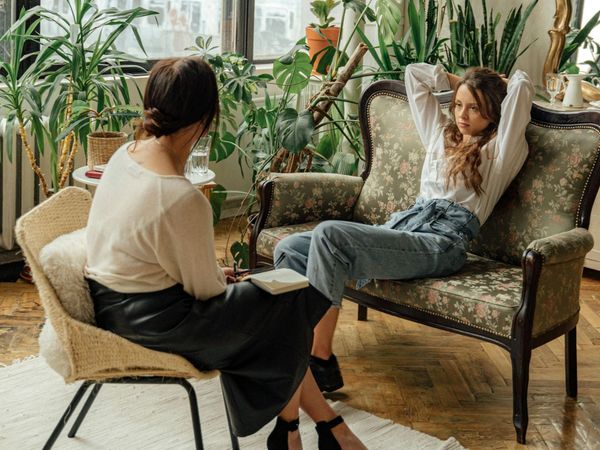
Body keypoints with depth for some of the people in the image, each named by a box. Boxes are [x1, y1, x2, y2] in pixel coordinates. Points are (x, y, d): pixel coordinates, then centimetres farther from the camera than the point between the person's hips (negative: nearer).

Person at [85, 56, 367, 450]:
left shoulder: (125, 154, -3)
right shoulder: (183, 200, -30)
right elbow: (206, 291, -17)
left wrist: (213, 273, 10)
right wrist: (222, 279, 5)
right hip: (149, 321, -9)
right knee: (290, 307, 7)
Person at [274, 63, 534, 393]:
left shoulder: (499, 150, 9)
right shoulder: (441, 133, 27)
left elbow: (522, 86, -3)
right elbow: (414, 73, 34)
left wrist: (506, 83, 18)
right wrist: (459, 82, 33)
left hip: (441, 243, -8)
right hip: (403, 224, 8)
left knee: (328, 234, -29)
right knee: (289, 250, -9)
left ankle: (320, 361, -26)